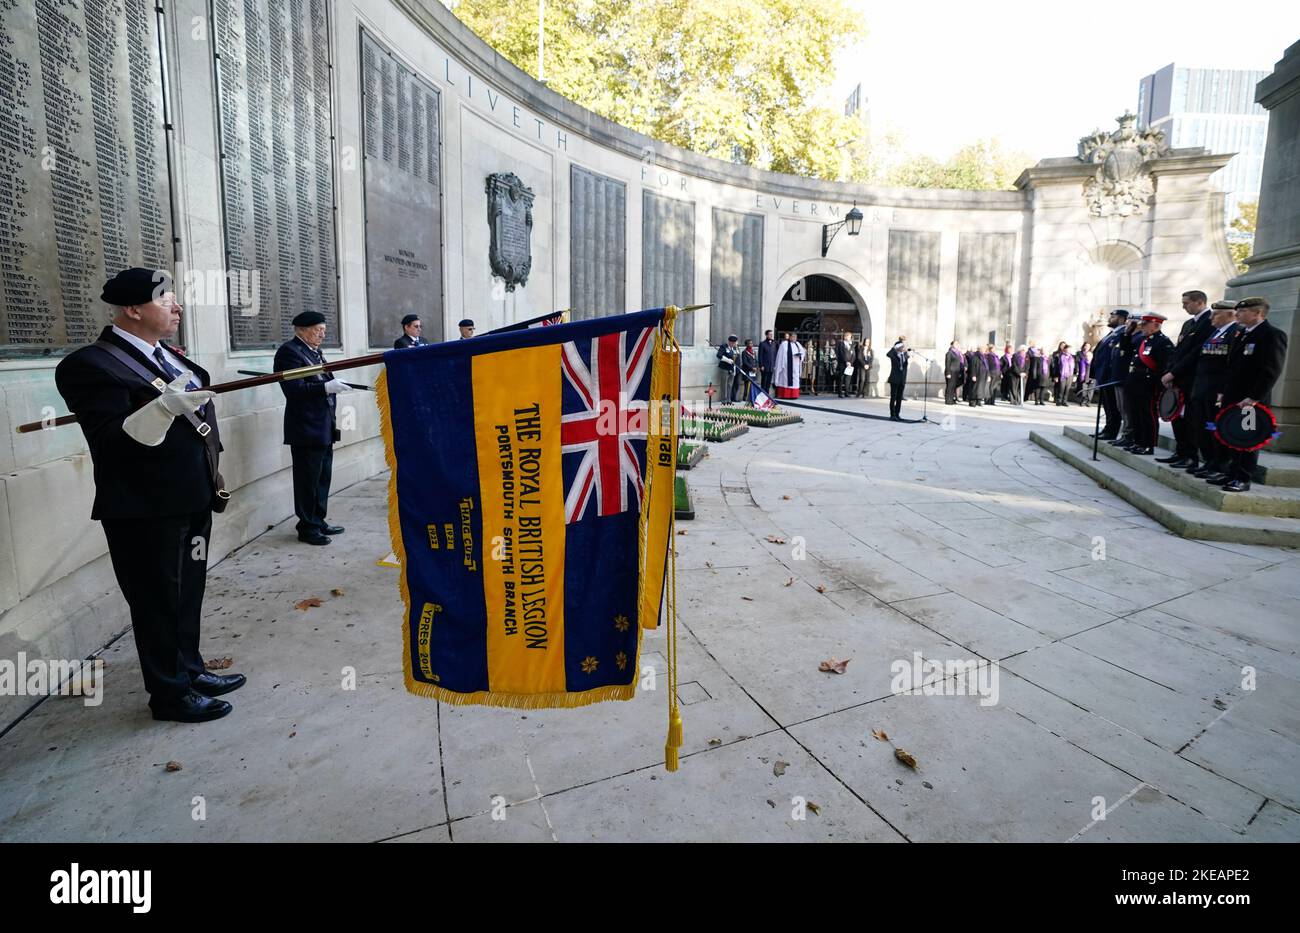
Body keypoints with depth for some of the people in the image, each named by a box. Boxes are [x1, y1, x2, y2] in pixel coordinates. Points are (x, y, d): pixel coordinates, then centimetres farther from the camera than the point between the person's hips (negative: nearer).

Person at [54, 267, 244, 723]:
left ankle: (190, 671, 35)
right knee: (158, 601, 6)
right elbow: (113, 441, -24)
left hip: (191, 499, 8)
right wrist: (164, 406, -37)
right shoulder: (90, 364, -16)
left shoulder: (167, 355, 10)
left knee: (188, 593, 19)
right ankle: (170, 693, 20)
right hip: (145, 509, -8)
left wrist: (211, 473, 19)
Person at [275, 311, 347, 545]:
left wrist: (334, 384, 6)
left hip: (324, 427, 9)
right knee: (307, 480, 0)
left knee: (323, 477, 15)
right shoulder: (289, 351, -11)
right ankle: (308, 527, 11)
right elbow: (294, 390, -21)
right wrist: (326, 387, -27)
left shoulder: (315, 351, 15)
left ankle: (319, 521, 26)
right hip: (306, 429, -9)